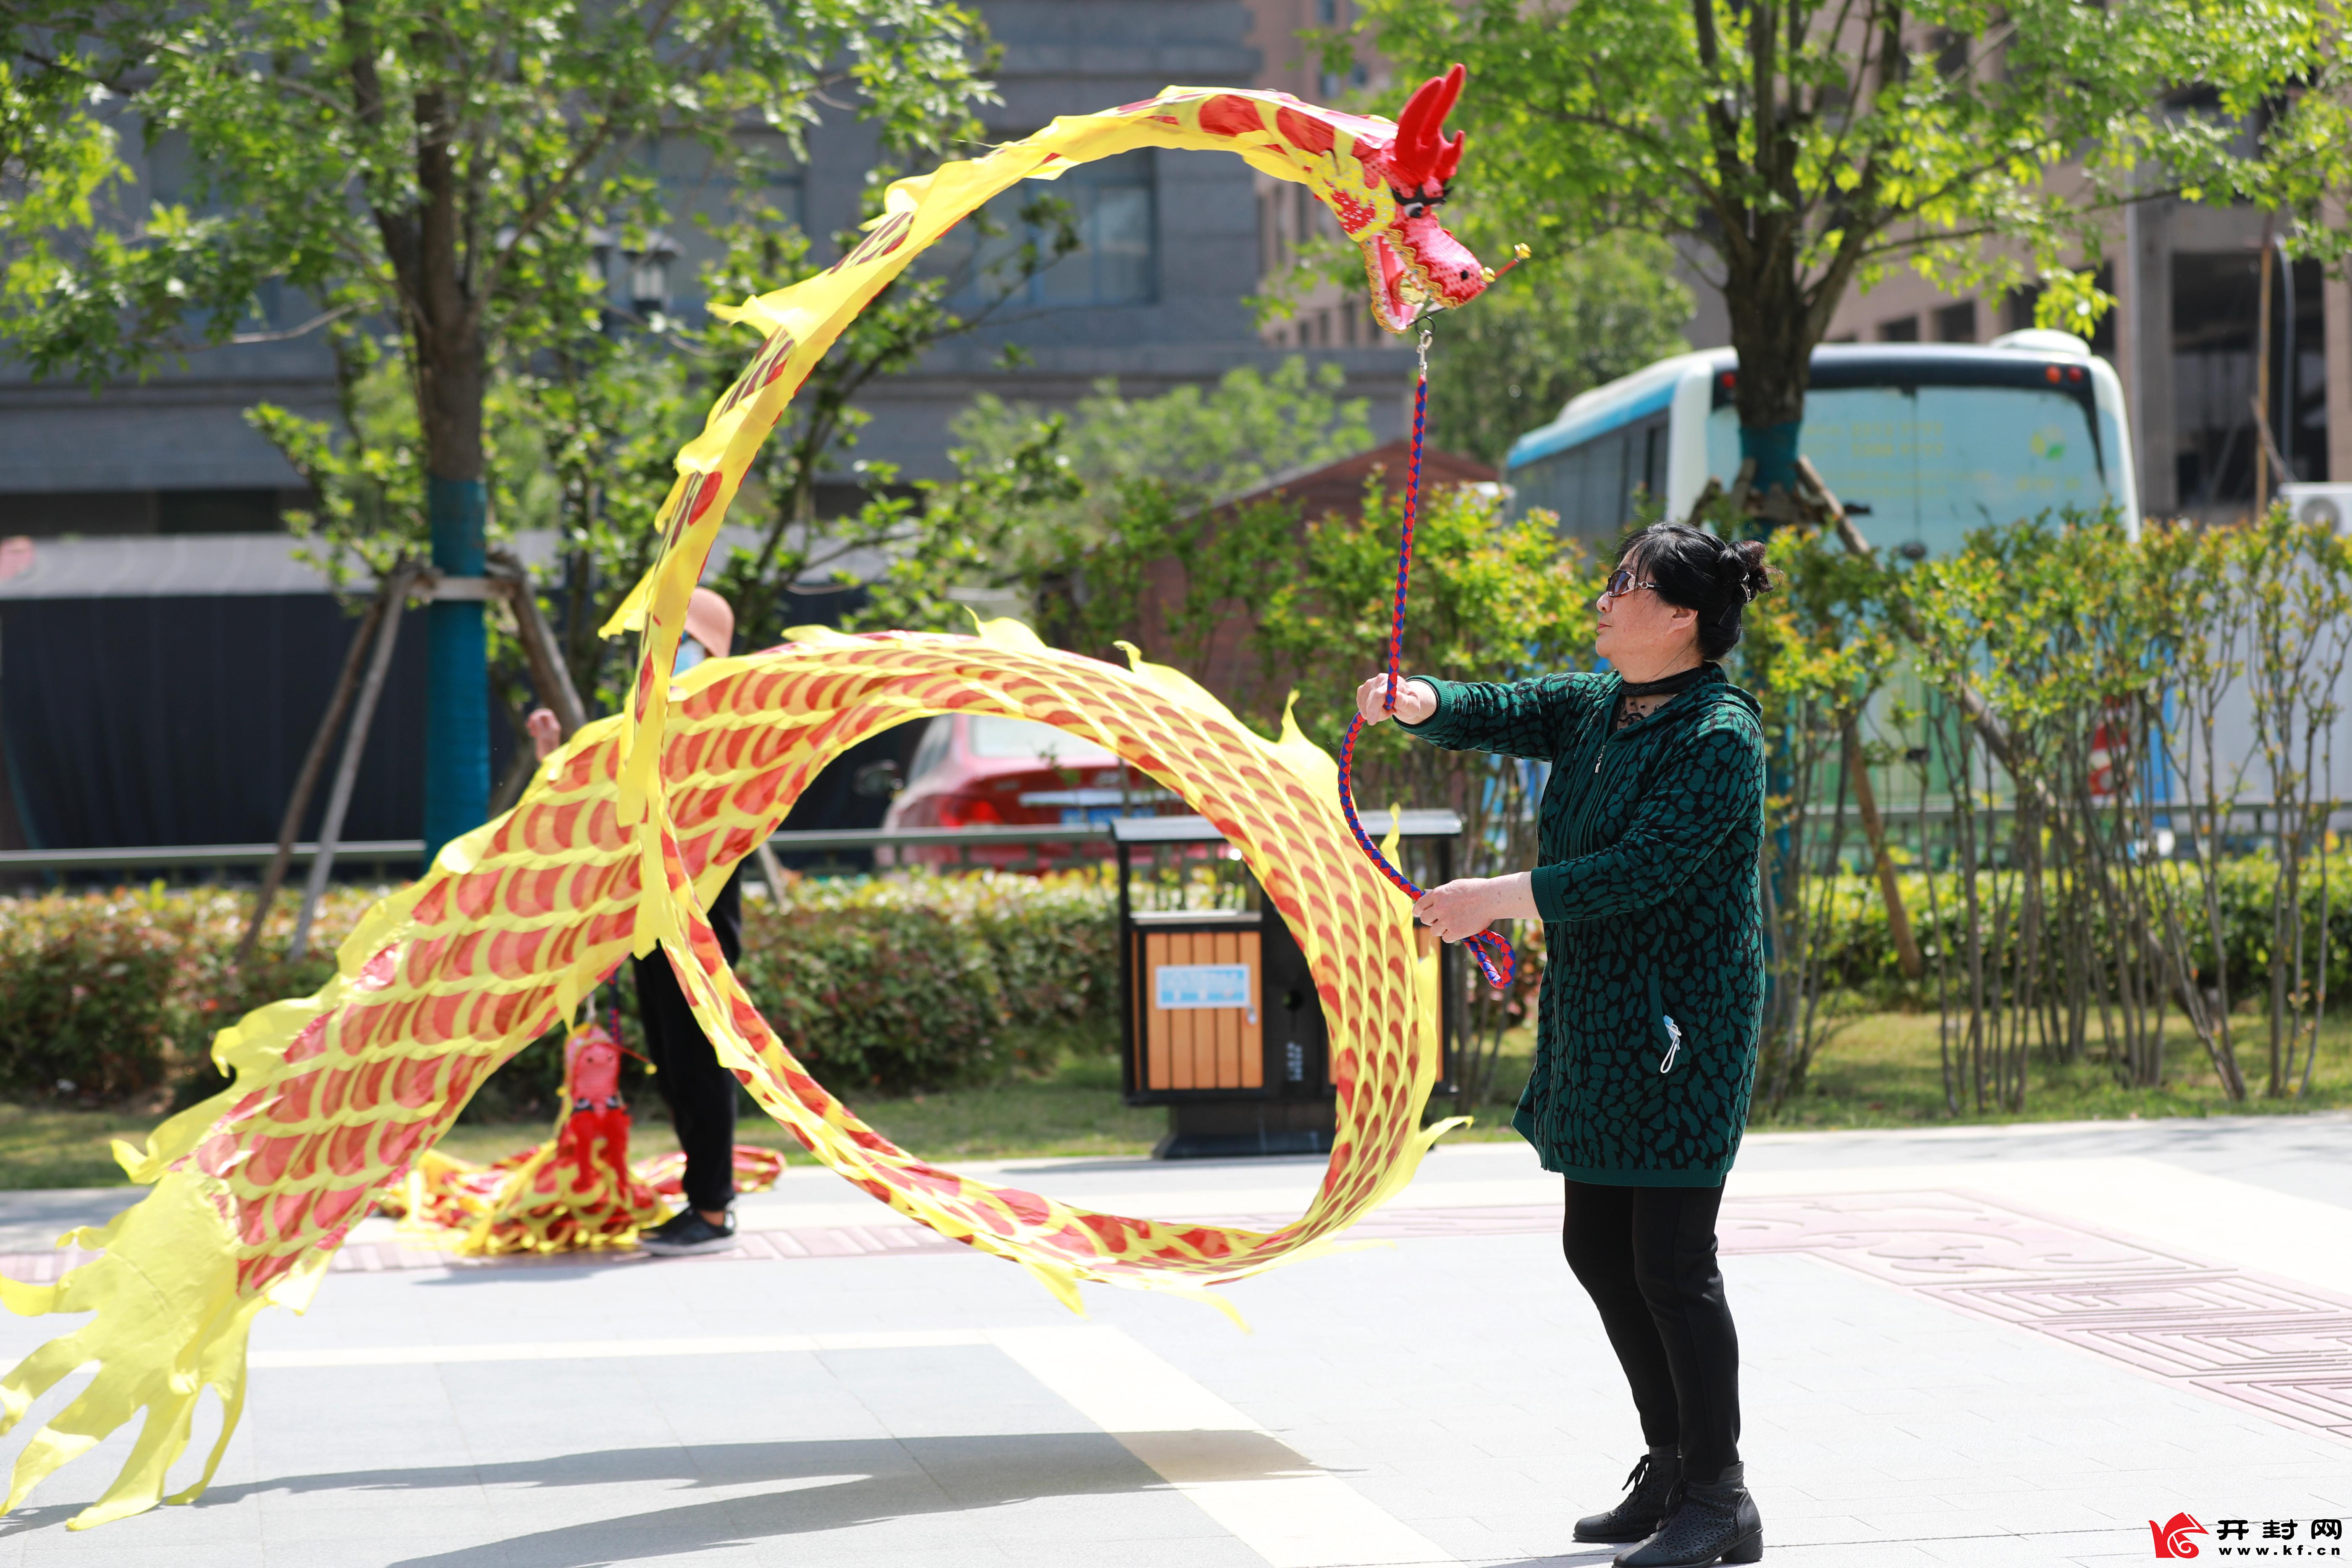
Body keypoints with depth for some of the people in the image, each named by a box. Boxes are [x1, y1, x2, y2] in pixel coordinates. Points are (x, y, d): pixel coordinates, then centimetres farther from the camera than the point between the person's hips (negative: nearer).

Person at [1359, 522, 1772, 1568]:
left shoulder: (1719, 738, -17)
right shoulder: (1596, 708, 11)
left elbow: (1640, 872, -24)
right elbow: (1493, 716, 6)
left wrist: (1493, 900, -24)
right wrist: (1418, 702, -17)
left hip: (1682, 1025, -10)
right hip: (1598, 1023, 10)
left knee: (1671, 1260, -7)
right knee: (1597, 1247, 14)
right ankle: (1673, 1468, 27)